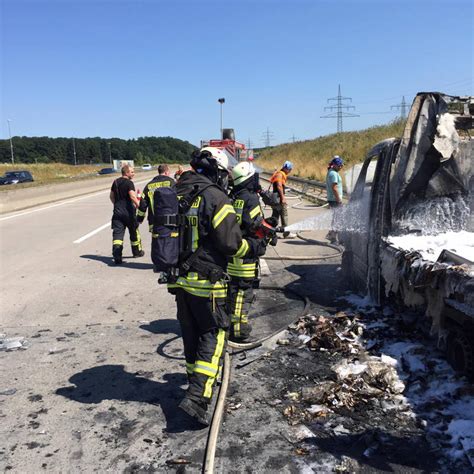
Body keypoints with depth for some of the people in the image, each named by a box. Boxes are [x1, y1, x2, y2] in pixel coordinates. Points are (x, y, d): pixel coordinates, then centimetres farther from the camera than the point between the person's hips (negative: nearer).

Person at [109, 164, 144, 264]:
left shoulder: (115, 182, 11)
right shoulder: (129, 183, -12)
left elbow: (111, 196, 20)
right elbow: (132, 196, -25)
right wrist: (138, 205, -17)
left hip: (117, 212, 5)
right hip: (128, 212, -5)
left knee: (117, 234, -2)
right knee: (134, 232, 15)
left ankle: (117, 256, -15)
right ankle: (137, 251, 32)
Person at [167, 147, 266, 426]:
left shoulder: (176, 194, 8)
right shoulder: (216, 197, -14)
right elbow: (231, 243, -16)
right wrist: (255, 247, 2)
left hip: (179, 278, 7)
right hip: (206, 281, -7)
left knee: (191, 332, 21)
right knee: (214, 336, 1)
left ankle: (196, 377, 39)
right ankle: (198, 396, -7)